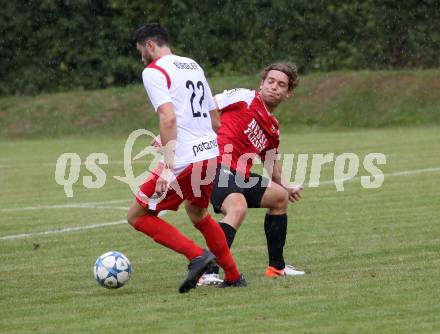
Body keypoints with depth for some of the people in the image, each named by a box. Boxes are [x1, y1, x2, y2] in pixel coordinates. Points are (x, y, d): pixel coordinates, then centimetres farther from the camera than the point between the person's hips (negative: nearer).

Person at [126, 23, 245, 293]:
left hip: (185, 160, -8)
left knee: (137, 216, 2)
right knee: (197, 213, 30)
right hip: (211, 153, 8)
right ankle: (234, 276, 30)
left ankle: (197, 255, -10)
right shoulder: (194, 66, 19)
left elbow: (168, 117, -20)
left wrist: (168, 166, -22)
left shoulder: (154, 71, -6)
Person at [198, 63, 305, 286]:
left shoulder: (273, 128, 20)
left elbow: (271, 162, 37)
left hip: (240, 176, 9)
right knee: (238, 208, -34)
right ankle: (208, 273, -37)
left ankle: (276, 267, 33)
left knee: (280, 197, 23)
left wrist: (285, 188, 41)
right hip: (217, 165, -9)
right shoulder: (244, 98, -2)